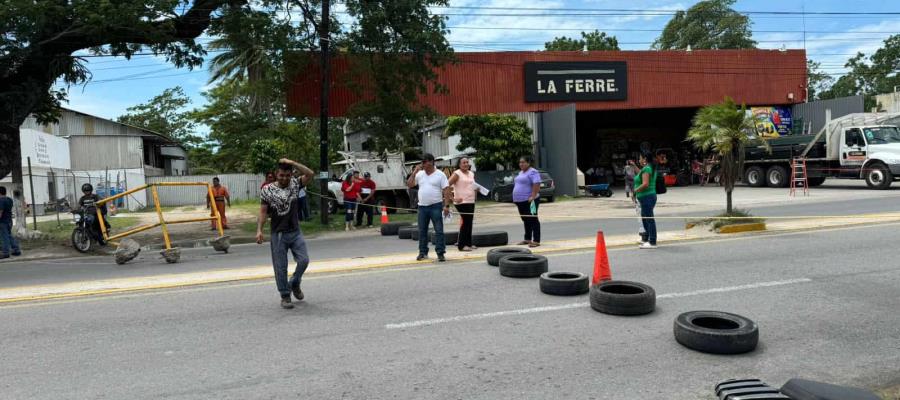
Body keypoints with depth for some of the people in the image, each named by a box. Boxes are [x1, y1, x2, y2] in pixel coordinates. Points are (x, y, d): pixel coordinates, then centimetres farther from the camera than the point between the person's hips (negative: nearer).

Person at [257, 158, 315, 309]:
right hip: (278, 234, -2)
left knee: (304, 260, -4)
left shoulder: (295, 184, 3)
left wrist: (292, 163, -15)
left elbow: (310, 174, -11)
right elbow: (263, 212, -5)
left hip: (295, 232, 2)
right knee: (281, 267, 2)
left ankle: (294, 284, 24)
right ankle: (285, 296, 15)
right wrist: (259, 230, -15)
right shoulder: (267, 190, -3)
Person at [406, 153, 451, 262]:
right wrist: (414, 172, -4)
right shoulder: (419, 174, 9)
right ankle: (423, 252, 21)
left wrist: (446, 206, -14)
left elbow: (446, 190, -7)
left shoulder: (440, 175, -4)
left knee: (439, 230, -3)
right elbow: (409, 185, 6)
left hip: (436, 206, -4)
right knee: (422, 231, 10)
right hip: (422, 207, 5)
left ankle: (440, 253, 1)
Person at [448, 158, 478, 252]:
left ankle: (468, 243, 21)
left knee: (469, 222, 11)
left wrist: (476, 189, 6)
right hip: (462, 202, -7)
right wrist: (453, 198, -18)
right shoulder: (457, 174, -8)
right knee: (466, 222, -10)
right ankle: (462, 245, -4)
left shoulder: (471, 174, 15)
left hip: (471, 201, 7)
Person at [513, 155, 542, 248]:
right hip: (520, 200, 9)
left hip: (529, 201, -9)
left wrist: (532, 196, -28)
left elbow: (536, 185, -22)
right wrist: (516, 198, 20)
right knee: (526, 220, 15)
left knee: (533, 220, -7)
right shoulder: (520, 173, 19)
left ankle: (536, 240, -6)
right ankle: (527, 239, 23)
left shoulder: (532, 172, -11)